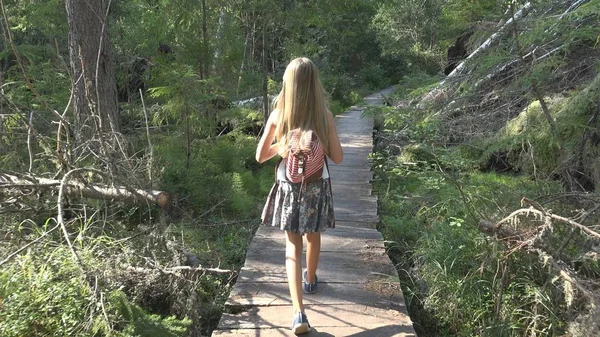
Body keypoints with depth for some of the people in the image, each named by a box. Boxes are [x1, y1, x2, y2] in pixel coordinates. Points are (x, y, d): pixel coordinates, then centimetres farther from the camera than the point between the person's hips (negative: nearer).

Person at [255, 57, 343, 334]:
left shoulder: (278, 115, -10)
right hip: (317, 187, 1)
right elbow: (337, 158, -6)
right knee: (313, 236, 25)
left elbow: (260, 156, -4)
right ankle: (310, 280, 51)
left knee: (292, 245, 6)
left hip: (289, 187, 0)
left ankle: (299, 313, -6)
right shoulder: (325, 116, -11)